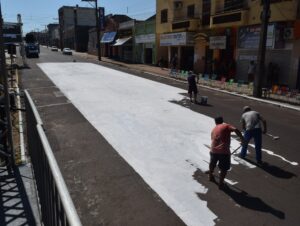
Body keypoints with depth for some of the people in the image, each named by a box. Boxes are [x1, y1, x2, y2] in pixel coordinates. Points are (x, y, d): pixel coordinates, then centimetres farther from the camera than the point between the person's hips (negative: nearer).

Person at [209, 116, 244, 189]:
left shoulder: (213, 130, 19)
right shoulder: (226, 126, 4)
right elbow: (235, 130, -13)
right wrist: (242, 138, -6)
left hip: (214, 150, 5)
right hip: (224, 151, -5)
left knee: (212, 164, 29)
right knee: (224, 168, 13)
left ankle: (210, 176, 51)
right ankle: (221, 183, 19)